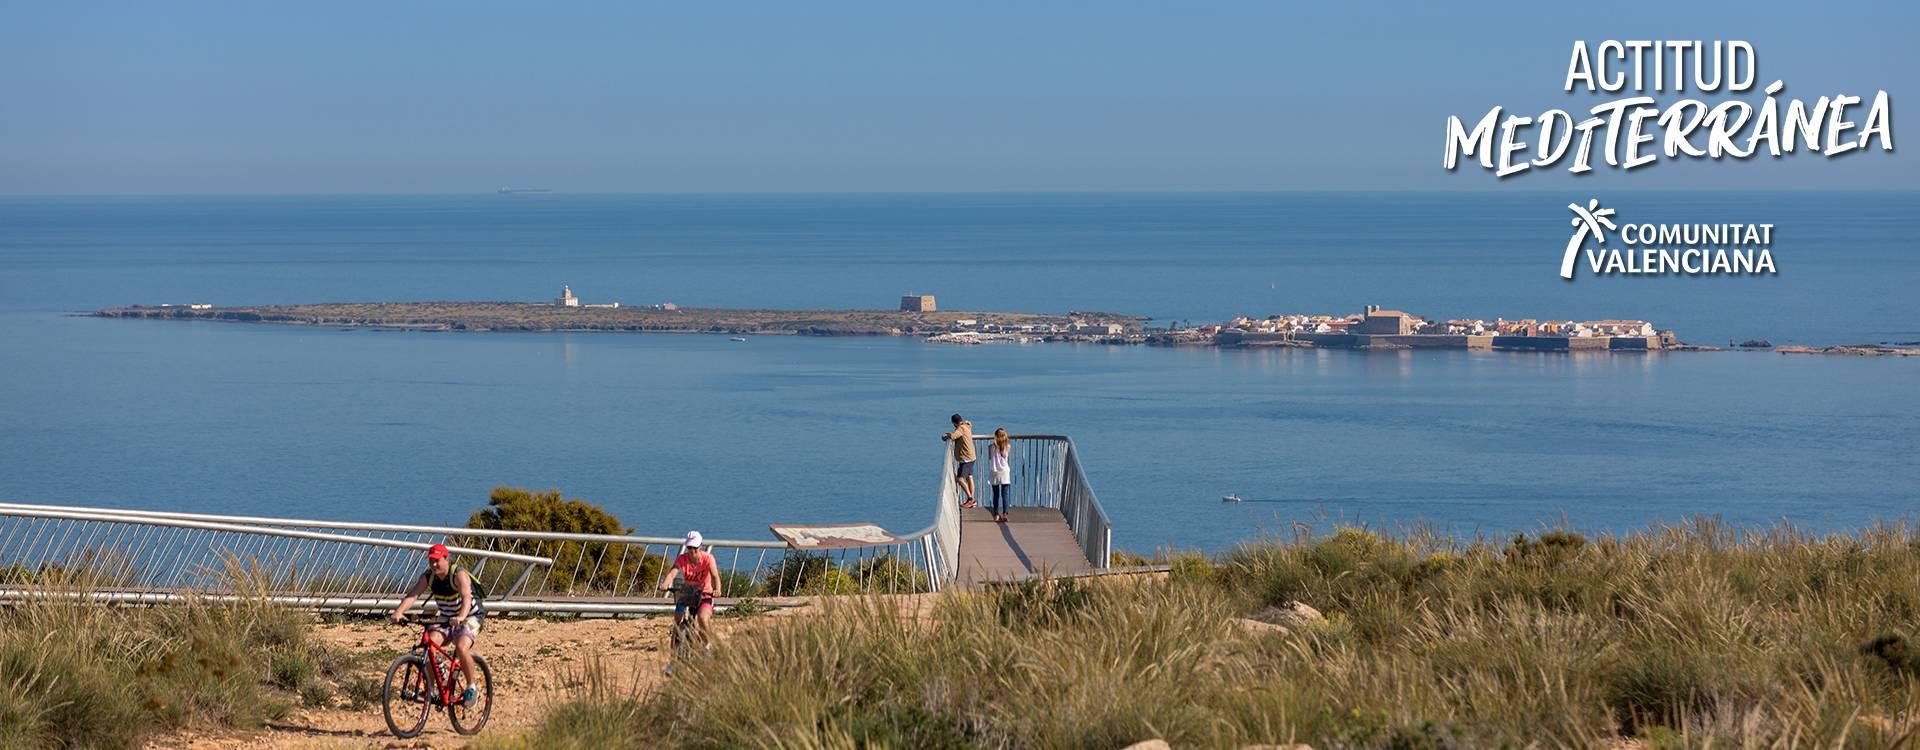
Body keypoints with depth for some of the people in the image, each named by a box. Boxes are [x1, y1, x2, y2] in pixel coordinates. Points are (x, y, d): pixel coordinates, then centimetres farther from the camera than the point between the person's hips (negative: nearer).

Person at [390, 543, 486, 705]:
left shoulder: (459, 575, -25)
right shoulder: (428, 577, -10)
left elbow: (466, 596, -41)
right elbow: (412, 595, -21)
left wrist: (461, 616, -61)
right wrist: (398, 612, -40)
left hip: (471, 616, -5)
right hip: (446, 617, 5)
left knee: (461, 647, -30)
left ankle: (471, 688, -10)